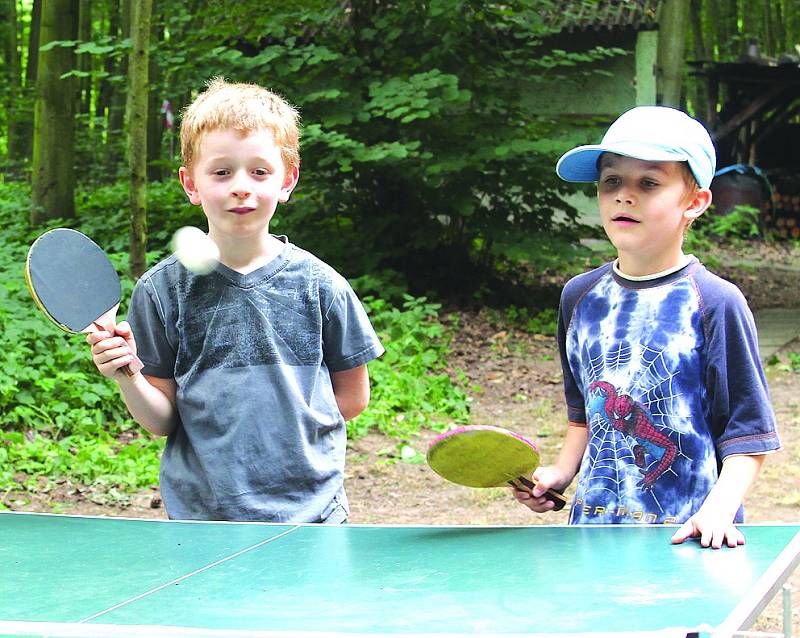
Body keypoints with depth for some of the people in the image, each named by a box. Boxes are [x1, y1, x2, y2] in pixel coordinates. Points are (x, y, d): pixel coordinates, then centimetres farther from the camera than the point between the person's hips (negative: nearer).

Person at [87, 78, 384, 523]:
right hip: (200, 515, 0)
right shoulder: (162, 290, -2)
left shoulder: (320, 285, -2)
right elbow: (162, 419, 0)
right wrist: (127, 377, -17)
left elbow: (353, 396, 7)